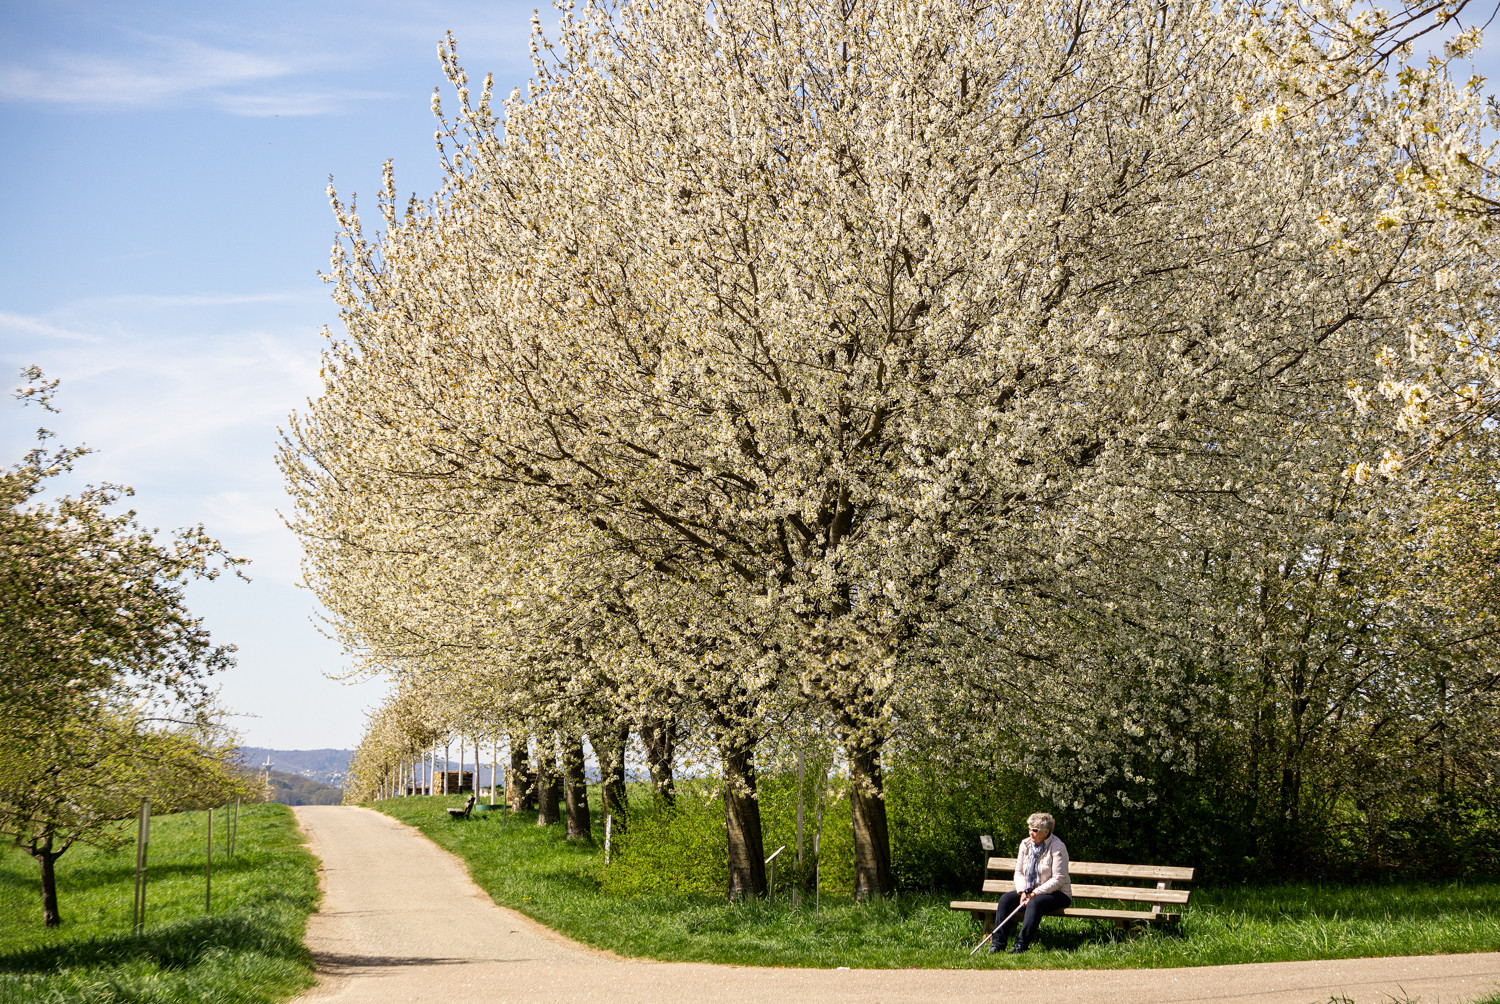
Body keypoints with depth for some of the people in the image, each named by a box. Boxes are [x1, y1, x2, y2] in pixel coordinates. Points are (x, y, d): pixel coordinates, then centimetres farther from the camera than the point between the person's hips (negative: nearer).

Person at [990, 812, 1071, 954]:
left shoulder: (1057, 847, -14)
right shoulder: (1025, 844, 5)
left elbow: (1058, 879, -18)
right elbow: (1019, 872, 8)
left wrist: (1035, 893, -22)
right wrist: (1022, 892, -11)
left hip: (1057, 893, -6)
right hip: (1030, 891, 6)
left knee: (1035, 903, -37)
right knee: (1005, 899, -18)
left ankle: (1022, 945, -38)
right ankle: (998, 943, -20)